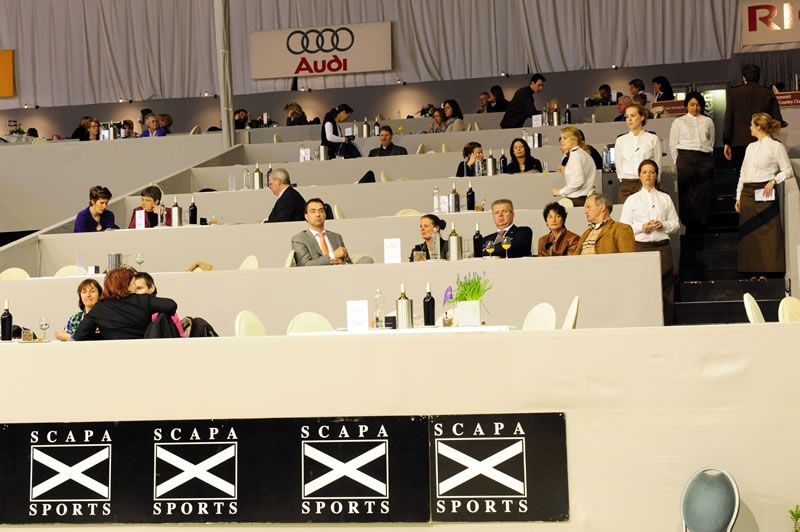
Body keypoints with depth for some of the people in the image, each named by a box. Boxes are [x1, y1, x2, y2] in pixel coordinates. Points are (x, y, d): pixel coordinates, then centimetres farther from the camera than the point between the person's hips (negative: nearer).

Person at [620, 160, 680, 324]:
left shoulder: (665, 198, 16)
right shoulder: (632, 200, 13)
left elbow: (676, 224, 14)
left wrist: (663, 225, -5)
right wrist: (641, 227, -9)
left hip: (662, 247, 1)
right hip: (640, 247, -1)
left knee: (665, 289, -4)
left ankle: (666, 325, -2)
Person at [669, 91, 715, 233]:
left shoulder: (708, 121, 16)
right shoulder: (679, 122, 11)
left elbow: (711, 143, 17)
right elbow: (673, 145, 9)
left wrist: (709, 159, 9)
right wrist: (678, 162, 3)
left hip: (705, 159, 2)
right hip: (686, 158, -2)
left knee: (705, 193, -4)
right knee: (687, 194, -8)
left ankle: (701, 225, -1)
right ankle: (688, 225, -6)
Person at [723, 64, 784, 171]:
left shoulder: (733, 93, 3)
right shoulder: (768, 93, 6)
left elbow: (728, 120, 1)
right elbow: (777, 120, 4)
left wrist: (726, 143, 5)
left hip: (739, 143, -1)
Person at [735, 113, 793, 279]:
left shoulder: (776, 146, -2)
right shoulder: (751, 147, 17)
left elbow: (788, 171, -3)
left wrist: (773, 181, -18)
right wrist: (738, 197, 14)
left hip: (764, 194, -7)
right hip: (747, 194, 7)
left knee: (767, 233, -8)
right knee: (749, 234, 4)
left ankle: (768, 271, -5)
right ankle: (754, 271, 9)